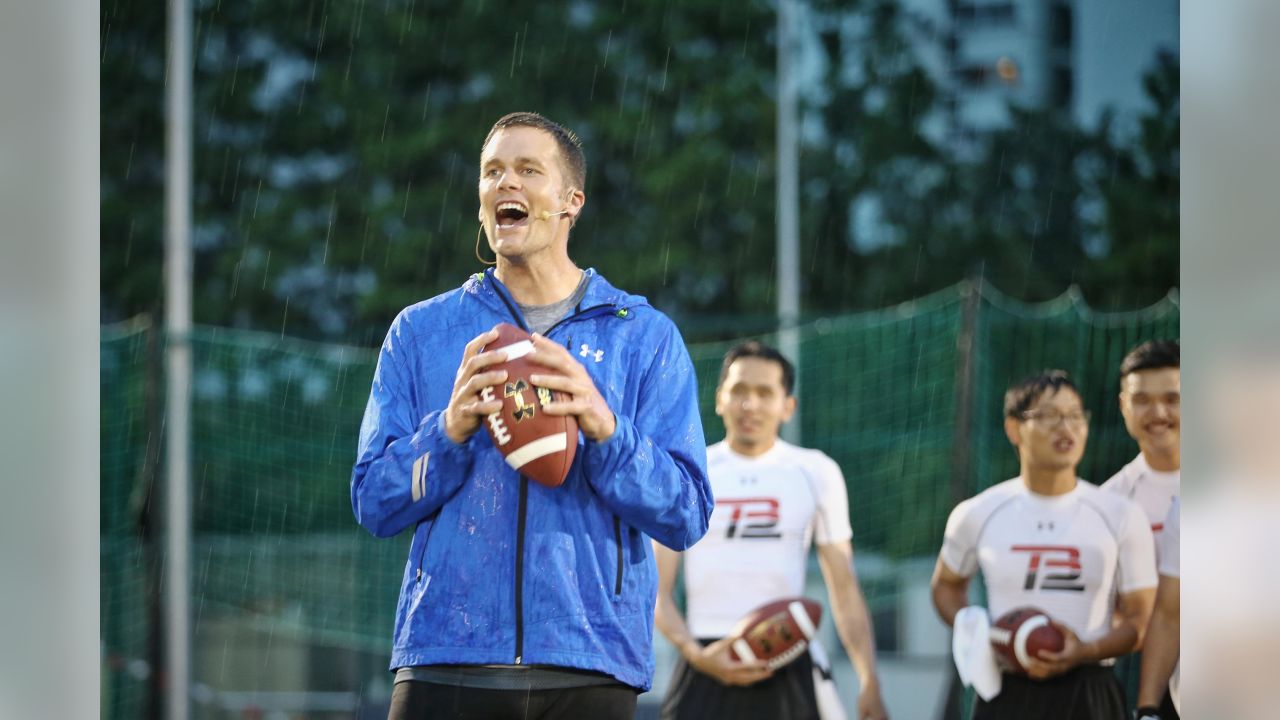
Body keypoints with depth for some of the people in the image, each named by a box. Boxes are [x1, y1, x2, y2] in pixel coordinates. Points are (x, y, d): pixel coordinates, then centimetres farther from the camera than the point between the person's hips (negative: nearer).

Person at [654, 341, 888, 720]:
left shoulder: (816, 473, 8)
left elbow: (844, 589, 9)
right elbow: (656, 591, 5)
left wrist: (870, 683, 0)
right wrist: (696, 655, -13)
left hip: (787, 669, 0)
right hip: (708, 665, 0)